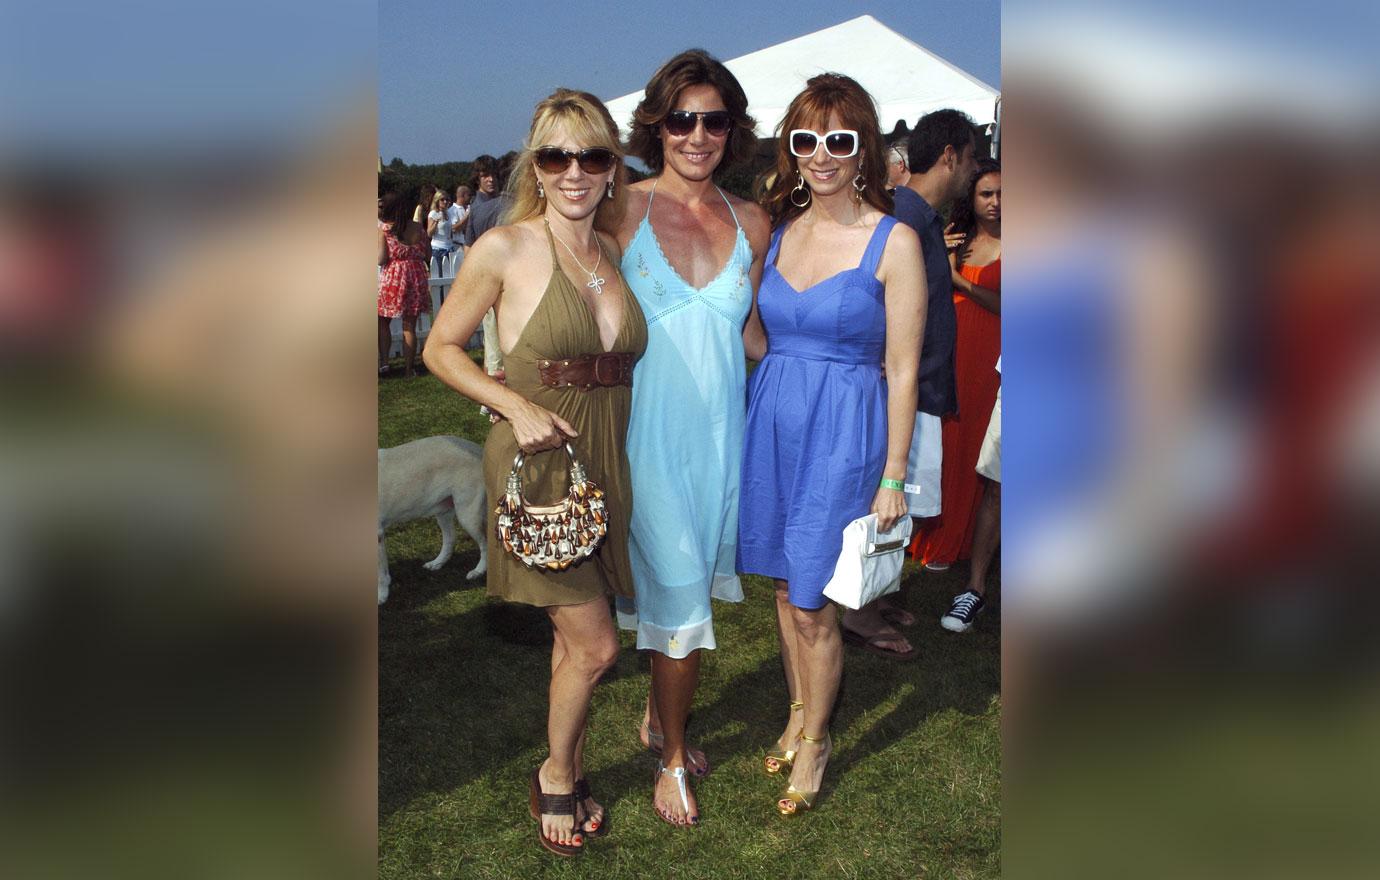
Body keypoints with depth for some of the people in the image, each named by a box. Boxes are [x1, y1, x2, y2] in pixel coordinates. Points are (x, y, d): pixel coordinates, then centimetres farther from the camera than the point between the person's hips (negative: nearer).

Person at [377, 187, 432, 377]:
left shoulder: (384, 228, -8)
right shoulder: (418, 228, 0)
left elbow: (381, 259, -12)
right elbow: (428, 256, 3)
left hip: (391, 278, -2)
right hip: (416, 277, 2)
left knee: (383, 322, 15)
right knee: (409, 326, 8)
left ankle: (384, 361, 5)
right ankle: (409, 367, 12)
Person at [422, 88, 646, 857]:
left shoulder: (617, 249, 5)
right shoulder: (505, 249, -10)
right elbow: (442, 348, -4)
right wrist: (515, 406, -16)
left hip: (606, 462, 5)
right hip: (536, 462, -5)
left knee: (576, 636, 15)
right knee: (596, 644, -3)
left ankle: (567, 773, 35)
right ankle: (558, 775, 23)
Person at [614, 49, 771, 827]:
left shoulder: (752, 223, 6)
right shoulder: (624, 210, -4)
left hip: (721, 427, 4)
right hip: (650, 428, -4)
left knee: (698, 589, 14)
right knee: (679, 594, -1)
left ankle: (662, 717, 37)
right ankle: (673, 757, 19)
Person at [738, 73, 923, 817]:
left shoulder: (893, 241, -9)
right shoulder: (778, 230, 6)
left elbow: (902, 369, -9)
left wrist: (893, 476, -9)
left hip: (843, 430, -5)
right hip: (771, 420, 5)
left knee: (811, 603, 3)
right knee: (786, 586, 17)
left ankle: (814, 742, 25)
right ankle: (798, 714, 38)